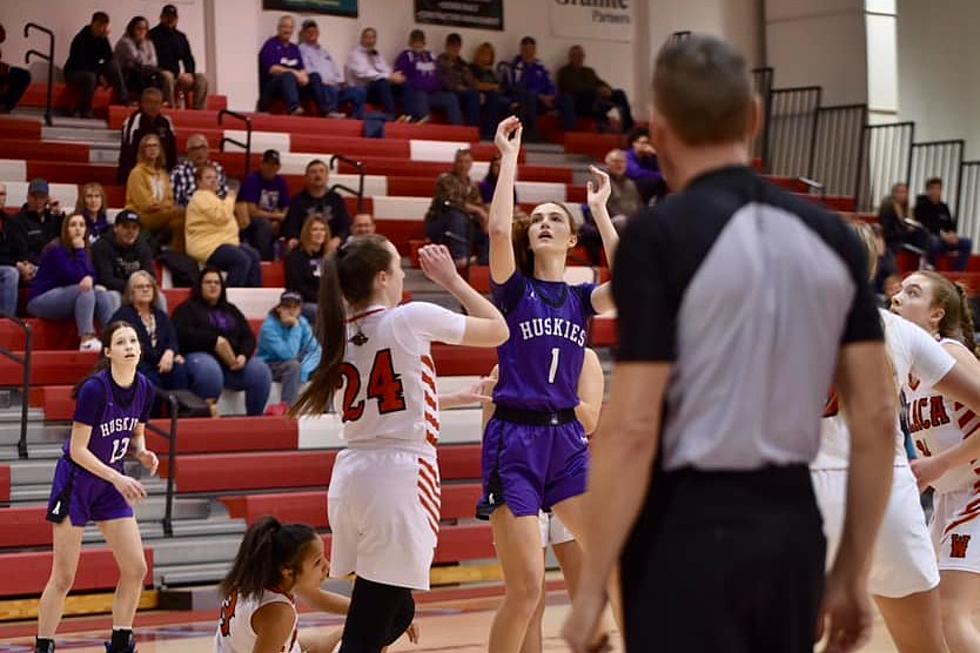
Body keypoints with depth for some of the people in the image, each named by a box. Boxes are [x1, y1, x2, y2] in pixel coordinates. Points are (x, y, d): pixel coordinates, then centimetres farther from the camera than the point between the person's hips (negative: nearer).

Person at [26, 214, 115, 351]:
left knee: (103, 295, -13)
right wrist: (80, 251, -19)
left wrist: (89, 278, -22)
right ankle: (87, 340, -40)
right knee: (85, 290, -30)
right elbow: (75, 277, -22)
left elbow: (91, 274, 1)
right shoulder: (56, 250, -16)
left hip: (63, 299, 8)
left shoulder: (82, 250, 8)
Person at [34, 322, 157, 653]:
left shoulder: (144, 389, -3)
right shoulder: (94, 389, -22)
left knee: (136, 569, 1)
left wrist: (142, 453, -9)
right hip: (75, 481, -6)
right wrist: (118, 478, -25)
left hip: (111, 483, 6)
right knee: (63, 578, -4)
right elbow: (78, 450, -20)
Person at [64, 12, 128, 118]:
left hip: (91, 71, 6)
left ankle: (123, 100, -17)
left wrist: (105, 39, -20)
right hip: (74, 72, -6)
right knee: (90, 77, -39)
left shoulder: (102, 38, 0)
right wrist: (100, 74, -24)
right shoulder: (81, 39, -19)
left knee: (113, 65, -15)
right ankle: (85, 112, -29)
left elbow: (109, 58, -9)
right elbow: (81, 64, -24)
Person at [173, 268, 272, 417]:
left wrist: (243, 355, -6)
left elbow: (248, 337, 16)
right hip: (201, 355, -4)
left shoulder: (231, 310, 27)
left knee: (260, 370, -24)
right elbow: (182, 333, -5)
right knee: (210, 370, -41)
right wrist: (214, 340, -13)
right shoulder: (188, 308, 14)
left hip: (232, 361, 4)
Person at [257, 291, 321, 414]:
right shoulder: (269, 327, -21)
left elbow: (314, 350, -10)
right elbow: (289, 354, -28)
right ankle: (286, 406, -38)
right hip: (268, 367, -7)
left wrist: (303, 371, -27)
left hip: (294, 367, 7)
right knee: (293, 365, -35)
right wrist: (295, 328, -26)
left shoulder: (302, 323, -4)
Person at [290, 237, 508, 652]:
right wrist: (451, 279, 13)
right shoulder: (412, 318, -8)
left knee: (396, 612, 22)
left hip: (350, 475, 7)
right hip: (401, 476, -7)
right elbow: (498, 331, 4)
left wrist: (458, 398, 35)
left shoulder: (341, 332, 12)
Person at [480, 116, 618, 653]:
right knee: (526, 588, -10)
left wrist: (599, 209, -4)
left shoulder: (581, 299, 12)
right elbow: (498, 230, -17)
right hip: (514, 440, -4)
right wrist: (509, 158, -10)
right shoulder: (513, 289, 3)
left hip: (567, 440, 4)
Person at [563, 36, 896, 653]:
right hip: (794, 525, 6)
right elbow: (877, 418, 4)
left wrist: (591, 587, -10)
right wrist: (854, 571, 12)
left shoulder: (660, 237, -12)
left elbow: (632, 430, -16)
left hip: (691, 529, -5)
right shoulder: (833, 237, 4)